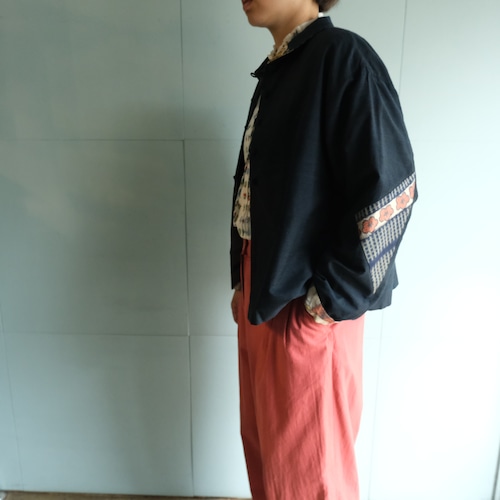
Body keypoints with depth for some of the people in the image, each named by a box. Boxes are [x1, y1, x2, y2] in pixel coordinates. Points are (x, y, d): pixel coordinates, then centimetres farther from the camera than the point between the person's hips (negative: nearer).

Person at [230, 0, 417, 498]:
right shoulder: (275, 72, 13)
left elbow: (390, 191, -20)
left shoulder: (343, 58, -13)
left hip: (306, 309, -8)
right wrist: (244, 284, 15)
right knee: (262, 444, 22)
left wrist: (331, 301, -16)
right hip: (261, 297, 8)